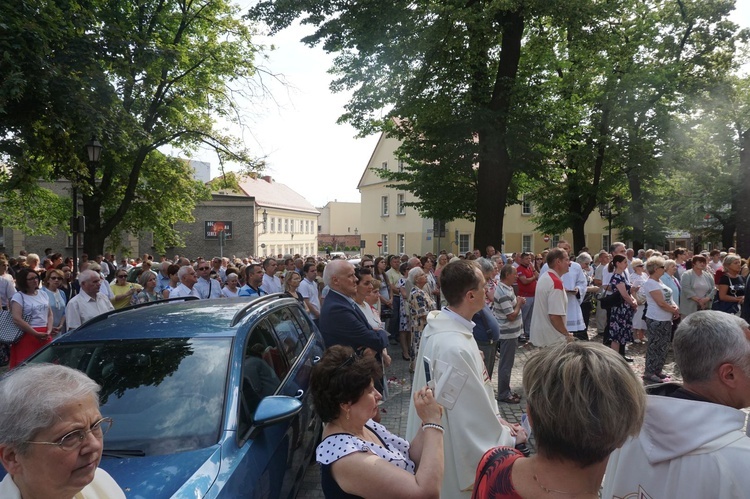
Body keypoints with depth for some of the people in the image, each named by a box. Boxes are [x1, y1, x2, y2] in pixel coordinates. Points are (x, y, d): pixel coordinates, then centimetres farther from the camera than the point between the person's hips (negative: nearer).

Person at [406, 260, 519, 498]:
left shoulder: (444, 325, -4)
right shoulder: (454, 347, -35)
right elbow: (471, 417, -27)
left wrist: (496, 417, 4)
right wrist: (508, 436, -12)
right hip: (459, 451, -9)